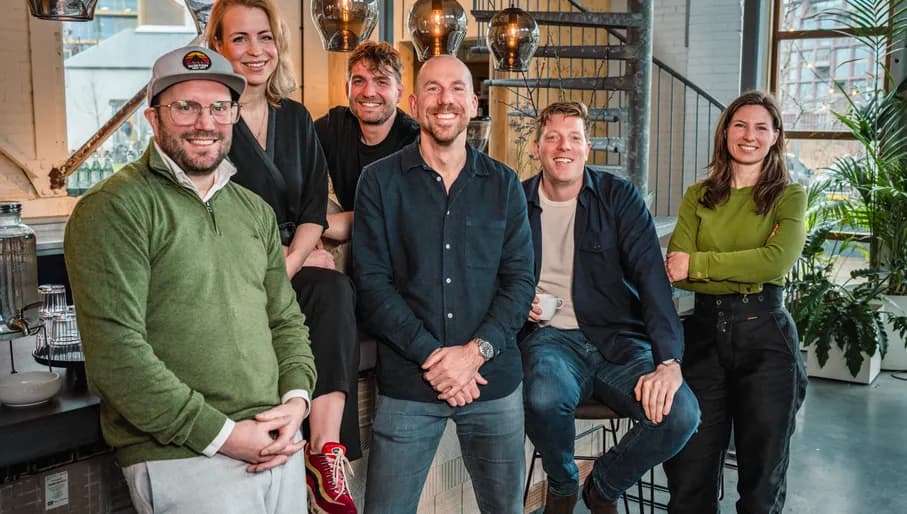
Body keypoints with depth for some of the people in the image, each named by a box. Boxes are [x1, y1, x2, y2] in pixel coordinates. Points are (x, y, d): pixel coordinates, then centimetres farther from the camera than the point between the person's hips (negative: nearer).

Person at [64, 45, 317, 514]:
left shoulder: (255, 210, 12)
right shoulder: (114, 209, -9)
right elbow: (114, 350, -17)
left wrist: (296, 398, -3)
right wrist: (218, 433, -16)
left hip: (278, 447, 6)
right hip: (181, 457, -6)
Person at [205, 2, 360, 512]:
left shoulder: (297, 118, 12)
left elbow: (314, 206, 7)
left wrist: (289, 264, -12)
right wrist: (302, 255, -11)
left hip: (296, 262, 4)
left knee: (335, 290, -27)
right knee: (328, 286, -28)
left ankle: (327, 451, -28)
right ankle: (325, 453, -19)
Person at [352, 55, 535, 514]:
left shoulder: (504, 184, 6)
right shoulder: (379, 181, 0)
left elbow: (520, 279, 1)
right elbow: (372, 283, -6)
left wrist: (475, 351, -12)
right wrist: (431, 355, -13)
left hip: (494, 378, 2)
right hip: (407, 381, -1)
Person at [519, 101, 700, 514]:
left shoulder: (619, 197, 1)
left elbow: (651, 275, -9)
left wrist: (668, 362, -20)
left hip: (619, 340, 1)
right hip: (551, 336, -1)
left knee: (681, 414, -25)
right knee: (544, 398, -35)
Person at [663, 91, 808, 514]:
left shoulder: (789, 196, 4)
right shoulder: (698, 196, 10)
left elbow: (779, 261, -15)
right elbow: (676, 272, -4)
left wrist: (697, 264, -13)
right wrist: (749, 272, -15)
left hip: (765, 335, -1)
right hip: (704, 331, 2)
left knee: (762, 474, 8)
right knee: (689, 477, 3)